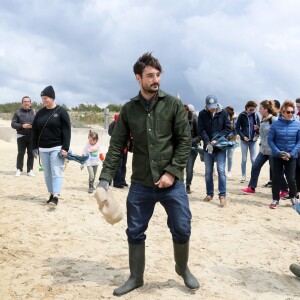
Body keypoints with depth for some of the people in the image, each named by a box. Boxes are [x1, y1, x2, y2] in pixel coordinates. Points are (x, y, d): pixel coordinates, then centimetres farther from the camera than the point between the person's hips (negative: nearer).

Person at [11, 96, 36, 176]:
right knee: (21, 153, 2)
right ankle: (19, 169, 11)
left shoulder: (34, 112, 7)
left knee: (31, 153, 3)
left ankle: (30, 170, 11)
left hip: (32, 136, 1)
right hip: (21, 136, -1)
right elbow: (13, 124, 0)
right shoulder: (18, 112, 4)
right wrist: (22, 126, -15)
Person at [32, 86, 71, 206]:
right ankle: (51, 194, 17)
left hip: (57, 148, -5)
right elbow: (35, 131, 12)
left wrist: (65, 148, -15)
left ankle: (56, 197, -15)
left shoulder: (61, 112, -5)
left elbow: (66, 131, -8)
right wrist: (35, 147, 8)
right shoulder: (40, 113, 8)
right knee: (47, 173, 8)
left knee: (56, 172, -10)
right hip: (43, 149, 5)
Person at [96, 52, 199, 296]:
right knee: (135, 232, 9)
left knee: (181, 229, 5)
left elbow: (185, 140, -4)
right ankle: (136, 277, 30)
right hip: (140, 184, 2)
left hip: (172, 183, -1)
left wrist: (172, 172, -13)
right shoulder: (128, 110, 3)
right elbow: (116, 146, 2)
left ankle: (183, 268, 34)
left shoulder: (173, 105, -2)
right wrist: (105, 178, -6)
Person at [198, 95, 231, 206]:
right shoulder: (202, 114, -1)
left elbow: (228, 128, -3)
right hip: (208, 147, 2)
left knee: (221, 170, -9)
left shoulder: (223, 113, -3)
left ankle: (222, 195, -4)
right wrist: (208, 143, -20)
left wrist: (217, 139, -15)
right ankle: (209, 194, 20)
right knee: (208, 171, 9)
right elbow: (201, 130, -6)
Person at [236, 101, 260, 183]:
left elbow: (259, 127, 3)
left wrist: (257, 128, -20)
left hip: (253, 140, 1)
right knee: (244, 159, 5)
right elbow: (237, 128, -3)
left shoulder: (255, 116, 0)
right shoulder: (242, 115, -5)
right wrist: (243, 136, -14)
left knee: (253, 159, 6)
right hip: (244, 140, -1)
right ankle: (243, 176, 15)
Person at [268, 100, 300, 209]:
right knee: (276, 178, 6)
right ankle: (275, 199, 19)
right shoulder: (276, 124, -8)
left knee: (291, 178, 4)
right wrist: (278, 152, -16)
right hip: (277, 156, 0)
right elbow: (270, 140, -5)